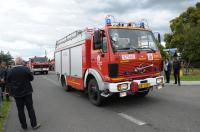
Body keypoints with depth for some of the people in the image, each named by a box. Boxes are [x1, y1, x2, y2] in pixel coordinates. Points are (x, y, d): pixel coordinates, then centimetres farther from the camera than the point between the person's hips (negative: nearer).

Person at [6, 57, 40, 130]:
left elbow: (8, 83, 2)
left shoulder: (10, 71, -6)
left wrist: (11, 91, 14)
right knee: (30, 108, 8)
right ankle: (34, 124, 16)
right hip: (27, 92, -1)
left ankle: (24, 125, 22)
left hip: (17, 93, 2)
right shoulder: (26, 69, -14)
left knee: (20, 110, 12)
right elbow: (31, 78, -3)